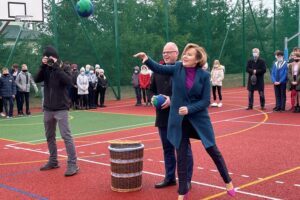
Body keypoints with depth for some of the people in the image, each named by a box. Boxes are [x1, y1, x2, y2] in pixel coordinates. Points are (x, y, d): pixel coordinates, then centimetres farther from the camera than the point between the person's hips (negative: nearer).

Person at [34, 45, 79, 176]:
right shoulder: (46, 69, 7)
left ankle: (72, 164, -9)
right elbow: (37, 80, -6)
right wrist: (43, 66, -17)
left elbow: (69, 81, -22)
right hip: (48, 109, 6)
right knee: (49, 136, 13)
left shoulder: (63, 68, -5)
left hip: (61, 108, -6)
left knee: (66, 136, -10)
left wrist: (56, 67, -23)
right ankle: (53, 161, 27)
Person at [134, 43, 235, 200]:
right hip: (179, 120, 2)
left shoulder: (204, 75, -9)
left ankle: (228, 182, 30)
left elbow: (206, 101, -9)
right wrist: (147, 59, -16)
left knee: (213, 151, 8)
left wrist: (190, 109, -21)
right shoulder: (177, 68, -4)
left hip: (199, 119, -1)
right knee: (181, 156, 6)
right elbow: (158, 69, 2)